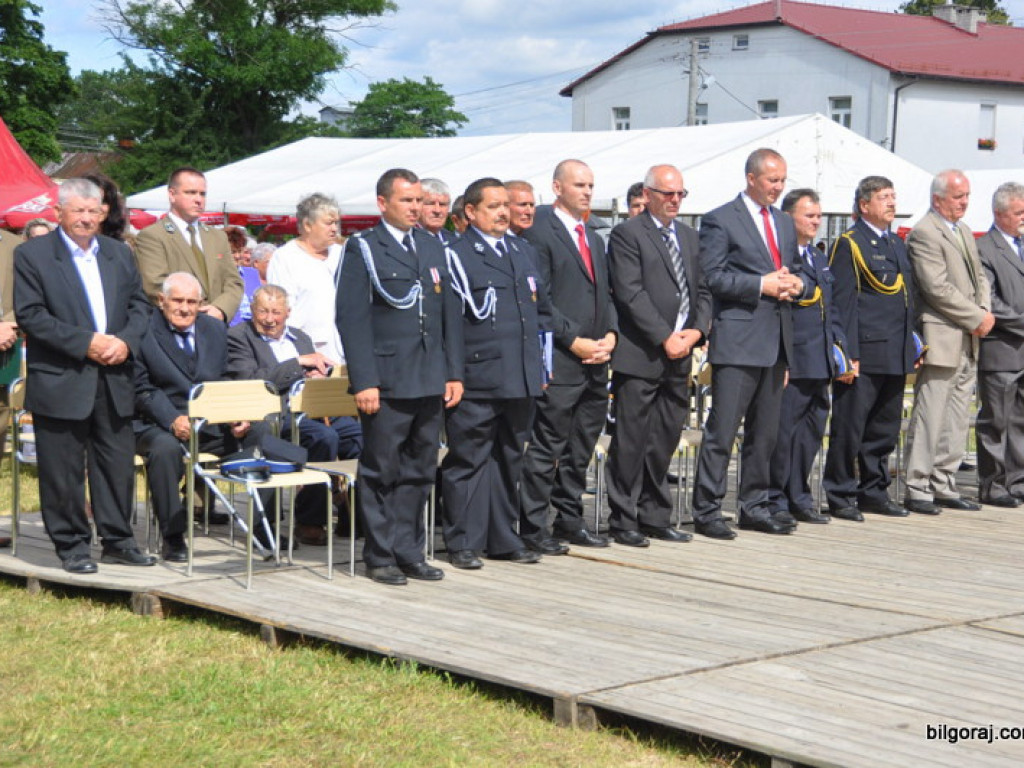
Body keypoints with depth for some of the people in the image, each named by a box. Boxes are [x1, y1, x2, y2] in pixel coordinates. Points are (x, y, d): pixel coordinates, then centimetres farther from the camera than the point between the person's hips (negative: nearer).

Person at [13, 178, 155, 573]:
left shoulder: (119, 253, 14)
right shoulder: (31, 255, -3)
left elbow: (139, 304, 13)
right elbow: (30, 315, -10)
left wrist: (126, 341, -7)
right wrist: (85, 343, -16)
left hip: (113, 380, 5)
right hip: (60, 381, -5)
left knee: (118, 463, 9)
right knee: (63, 470, 1)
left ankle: (117, 540, 20)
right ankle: (71, 545, 12)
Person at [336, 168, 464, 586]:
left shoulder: (432, 246, 15)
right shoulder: (362, 248, -3)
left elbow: (450, 312, 16)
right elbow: (352, 317, -9)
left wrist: (454, 373, 9)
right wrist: (364, 381, -15)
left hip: (430, 383, 6)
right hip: (387, 382, -6)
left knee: (419, 472, 10)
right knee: (382, 473, 1)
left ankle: (409, 553, 19)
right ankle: (381, 557, 10)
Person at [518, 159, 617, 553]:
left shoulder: (595, 238, 20)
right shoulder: (539, 233, -6)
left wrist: (610, 335, 3)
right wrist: (576, 342, -15)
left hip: (595, 361, 8)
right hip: (559, 360, -8)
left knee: (581, 448, 12)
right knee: (547, 448, -4)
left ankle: (570, 520, 21)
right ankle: (534, 527, 2)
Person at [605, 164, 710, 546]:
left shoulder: (689, 236, 18)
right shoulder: (627, 234, -5)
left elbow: (703, 290, 17)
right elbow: (631, 293, -12)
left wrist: (697, 330, -1)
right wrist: (665, 338, -14)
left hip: (679, 357, 7)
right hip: (640, 355, -7)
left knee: (665, 442, 10)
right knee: (630, 441, -2)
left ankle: (655, 516, 19)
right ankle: (623, 520, 5)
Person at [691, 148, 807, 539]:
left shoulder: (784, 223, 19)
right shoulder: (720, 220, -3)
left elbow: (795, 271, 25)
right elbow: (713, 276, -11)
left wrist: (795, 283, 1)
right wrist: (762, 285, -16)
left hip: (776, 340, 7)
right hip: (737, 338, -7)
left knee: (765, 431, 11)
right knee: (723, 429, -8)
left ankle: (754, 506, 19)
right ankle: (706, 510, -3)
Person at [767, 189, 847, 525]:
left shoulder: (820, 259, 19)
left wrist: (841, 351, 14)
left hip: (820, 365, 9)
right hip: (792, 364, -8)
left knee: (811, 432, 12)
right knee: (783, 432, -3)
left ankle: (799, 499, 22)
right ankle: (775, 502, 6)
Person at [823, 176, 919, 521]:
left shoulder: (897, 244, 18)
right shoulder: (849, 244, -5)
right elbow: (841, 303, -11)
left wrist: (911, 349, 16)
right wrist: (846, 356, -17)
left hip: (895, 357, 8)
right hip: (863, 356, -8)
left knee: (884, 429, 13)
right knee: (849, 428, -3)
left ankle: (873, 492, 23)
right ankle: (840, 496, 5)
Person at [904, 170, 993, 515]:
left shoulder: (964, 231, 18)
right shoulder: (923, 234, -11)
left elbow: (979, 276, 21)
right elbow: (938, 289, -17)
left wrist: (984, 313, 2)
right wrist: (977, 318, -13)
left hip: (969, 342, 9)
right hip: (941, 340, -9)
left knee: (956, 421, 10)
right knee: (929, 418, -6)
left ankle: (944, 486, 16)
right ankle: (917, 489, 0)